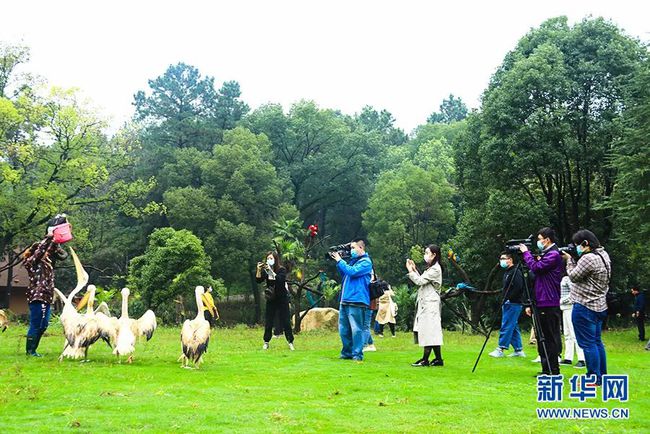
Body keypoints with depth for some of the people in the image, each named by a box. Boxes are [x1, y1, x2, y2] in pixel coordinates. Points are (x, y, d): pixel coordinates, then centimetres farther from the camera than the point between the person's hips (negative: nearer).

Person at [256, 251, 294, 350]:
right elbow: (258, 280, -10)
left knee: (286, 322, -2)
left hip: (282, 299, -3)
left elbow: (280, 279, -27)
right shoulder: (265, 270, 0)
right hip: (271, 299, 3)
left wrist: (271, 271, -33)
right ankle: (266, 342, 13)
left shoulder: (282, 270, -9)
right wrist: (258, 270, -23)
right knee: (268, 322, 3)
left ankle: (290, 342, 5)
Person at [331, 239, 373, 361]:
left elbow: (352, 272, -17)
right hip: (345, 300, 8)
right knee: (344, 329, 12)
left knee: (356, 329, -5)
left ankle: (357, 354, 1)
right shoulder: (353, 260, 20)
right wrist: (338, 261, 12)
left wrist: (340, 261, -6)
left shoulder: (365, 262, -5)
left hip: (357, 300, -8)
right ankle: (347, 352, 21)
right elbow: (344, 274, 24)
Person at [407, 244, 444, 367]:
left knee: (429, 331, -8)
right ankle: (438, 359, 9)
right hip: (425, 302, 10)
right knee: (432, 333, 8)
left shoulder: (435, 269, -12)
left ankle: (425, 359, -8)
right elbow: (421, 281, 18)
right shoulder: (430, 269, 20)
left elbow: (420, 281, -16)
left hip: (430, 303, -10)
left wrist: (410, 270, -5)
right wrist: (414, 270, 14)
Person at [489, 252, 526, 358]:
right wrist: (504, 300, 13)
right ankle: (518, 350, 14)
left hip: (513, 304, -10)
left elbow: (518, 287, -22)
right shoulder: (507, 272, 19)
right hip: (508, 304, 10)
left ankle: (500, 349, -10)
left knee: (506, 326, -10)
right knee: (513, 327, 11)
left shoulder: (515, 271, -11)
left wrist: (509, 299, -19)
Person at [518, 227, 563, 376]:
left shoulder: (553, 254, -10)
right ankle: (546, 370, 17)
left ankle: (553, 371, -1)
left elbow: (536, 267, -20)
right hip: (541, 303, 10)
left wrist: (526, 253, -6)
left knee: (550, 337, -6)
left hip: (550, 304, -10)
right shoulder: (545, 254, 19)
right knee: (542, 337, 11)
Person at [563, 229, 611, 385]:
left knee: (588, 343, -4)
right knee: (597, 341, 17)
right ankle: (602, 376, 23)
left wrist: (569, 260, 1)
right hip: (600, 306, 10)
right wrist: (573, 259, 5)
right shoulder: (603, 255, 11)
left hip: (585, 307, -10)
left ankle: (594, 378, -1)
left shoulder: (588, 258, -21)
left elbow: (574, 276, -12)